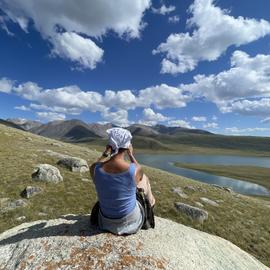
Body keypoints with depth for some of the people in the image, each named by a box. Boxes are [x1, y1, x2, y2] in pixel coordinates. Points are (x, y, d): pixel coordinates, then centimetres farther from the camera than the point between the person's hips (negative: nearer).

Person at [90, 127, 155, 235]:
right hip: (130, 217, -2)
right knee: (144, 178, 18)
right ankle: (150, 201, 47)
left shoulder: (95, 168, -25)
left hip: (105, 218, 3)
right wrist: (131, 155, 0)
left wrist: (105, 153, -1)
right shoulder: (135, 169, -30)